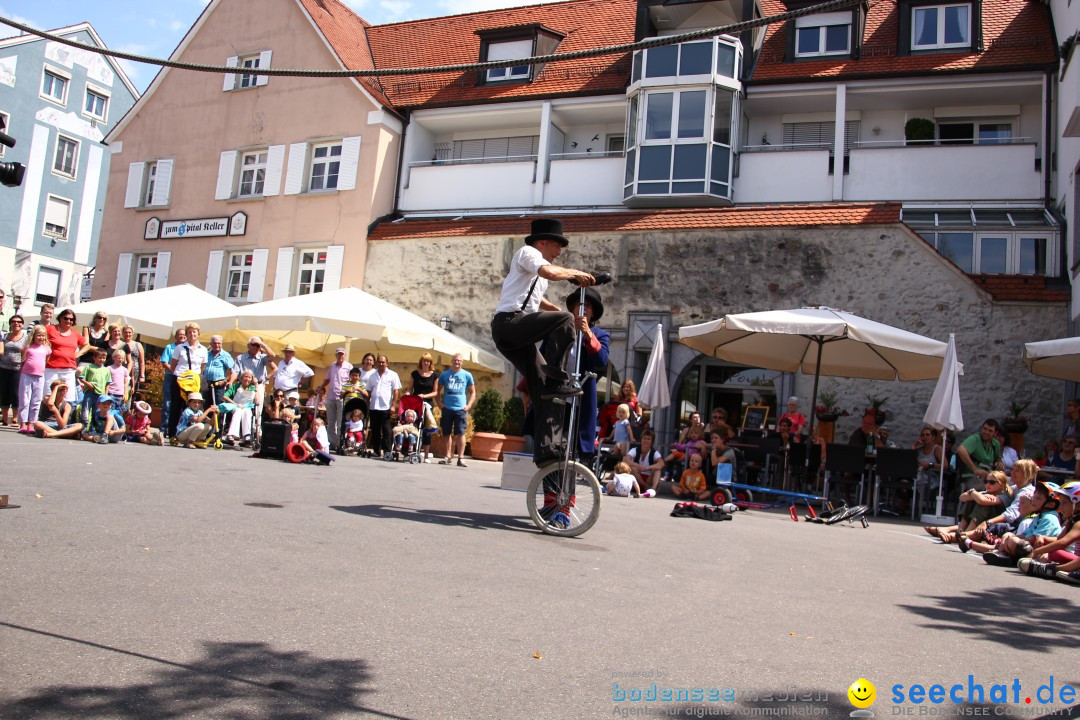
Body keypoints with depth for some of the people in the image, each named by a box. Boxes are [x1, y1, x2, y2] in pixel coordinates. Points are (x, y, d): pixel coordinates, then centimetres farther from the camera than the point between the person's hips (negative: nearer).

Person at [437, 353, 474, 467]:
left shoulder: (467, 375, 7)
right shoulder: (445, 374, 8)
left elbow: (472, 392, 12)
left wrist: (469, 405, 0)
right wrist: (439, 402, 2)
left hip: (461, 409, -1)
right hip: (447, 408, 2)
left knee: (460, 433, -8)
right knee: (447, 434, 6)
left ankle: (460, 458, -6)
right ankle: (448, 456, 15)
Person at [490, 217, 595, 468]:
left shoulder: (537, 267, 31)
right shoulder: (527, 252, 2)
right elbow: (549, 272, -20)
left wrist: (560, 311, 40)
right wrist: (576, 273, -4)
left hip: (516, 334, 9)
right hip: (509, 321, -9)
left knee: (544, 388, 0)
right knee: (564, 320, -27)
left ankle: (546, 451, -3)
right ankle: (557, 380, -24)